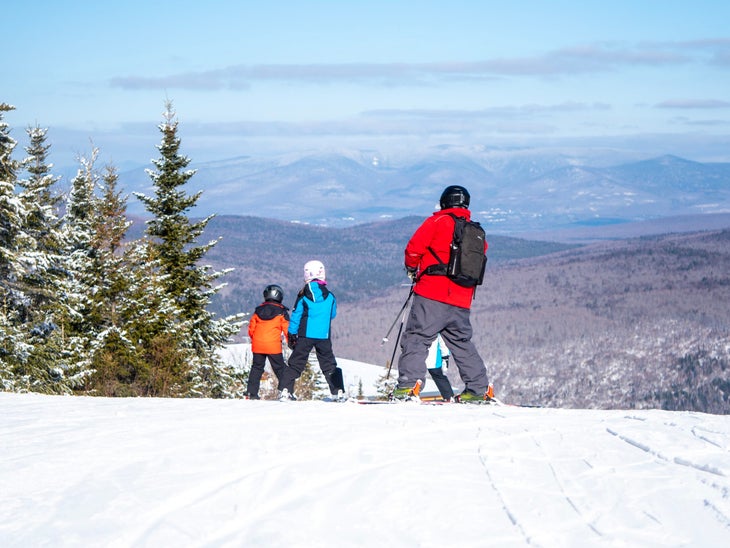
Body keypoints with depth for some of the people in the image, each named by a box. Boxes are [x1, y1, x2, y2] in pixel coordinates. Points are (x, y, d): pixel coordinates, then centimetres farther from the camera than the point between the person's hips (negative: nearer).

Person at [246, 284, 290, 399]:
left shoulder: (258, 310, 8)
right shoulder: (281, 312, -3)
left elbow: (251, 328, 11)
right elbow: (287, 329, -3)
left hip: (257, 345, 3)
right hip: (273, 346, -3)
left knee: (256, 368, 13)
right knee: (280, 368, 4)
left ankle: (251, 393, 9)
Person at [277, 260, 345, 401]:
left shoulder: (303, 295, -4)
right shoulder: (329, 296, 0)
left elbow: (296, 315, -1)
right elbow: (332, 315, 13)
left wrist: (291, 334, 5)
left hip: (305, 336, -1)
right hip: (324, 336, 1)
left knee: (295, 363, 3)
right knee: (329, 365, 12)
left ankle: (285, 390, -5)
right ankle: (338, 391, 7)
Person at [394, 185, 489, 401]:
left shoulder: (438, 221, 0)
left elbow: (414, 247, -4)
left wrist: (412, 268, 15)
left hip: (432, 295, -6)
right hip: (462, 302, 6)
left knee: (417, 337, -7)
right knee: (461, 342, 18)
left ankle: (408, 383, -22)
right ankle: (478, 388, 15)